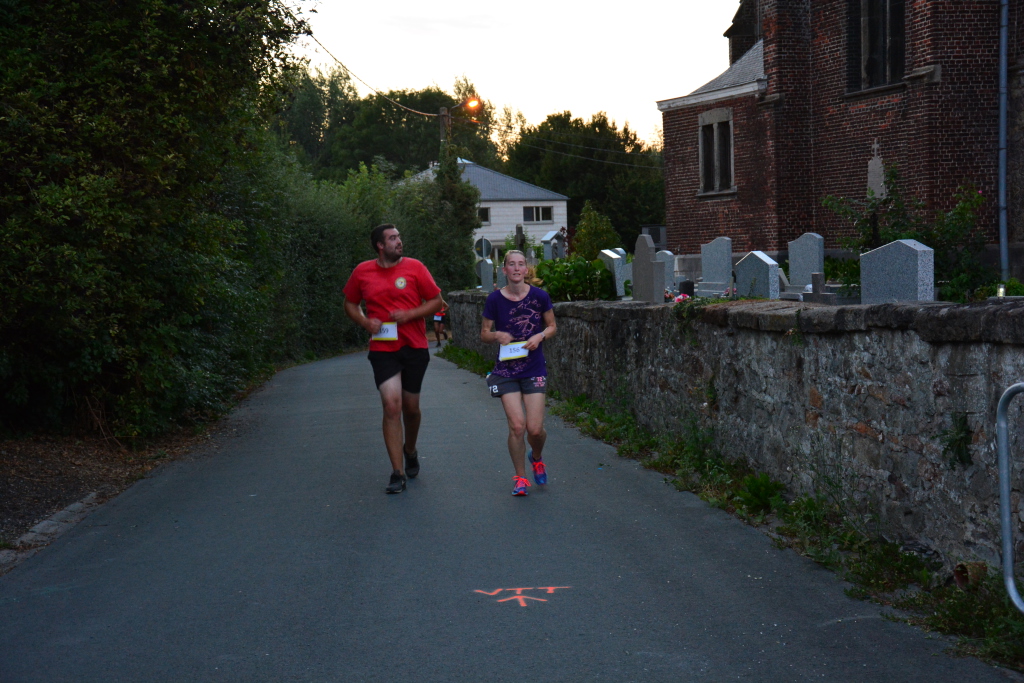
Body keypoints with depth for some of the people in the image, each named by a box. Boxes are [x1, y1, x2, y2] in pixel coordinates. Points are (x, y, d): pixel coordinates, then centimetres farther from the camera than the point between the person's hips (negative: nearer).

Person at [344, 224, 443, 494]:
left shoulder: (414, 267, -1)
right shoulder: (362, 272, 3)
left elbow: (436, 301, 3)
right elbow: (350, 304, 16)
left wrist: (409, 314, -13)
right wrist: (365, 322, -5)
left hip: (414, 347, 0)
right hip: (382, 348, 0)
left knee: (411, 407, 12)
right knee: (391, 405, -12)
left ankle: (410, 450, 42)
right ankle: (397, 474, -8)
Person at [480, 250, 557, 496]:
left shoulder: (539, 296, -4)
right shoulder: (495, 299, -4)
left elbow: (552, 326, 9)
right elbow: (484, 334, 5)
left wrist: (540, 336, -12)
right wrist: (497, 335, -17)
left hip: (534, 370, 0)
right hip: (506, 370, 0)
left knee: (535, 428, -4)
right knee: (516, 425, -9)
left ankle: (537, 457, 32)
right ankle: (520, 477, 11)